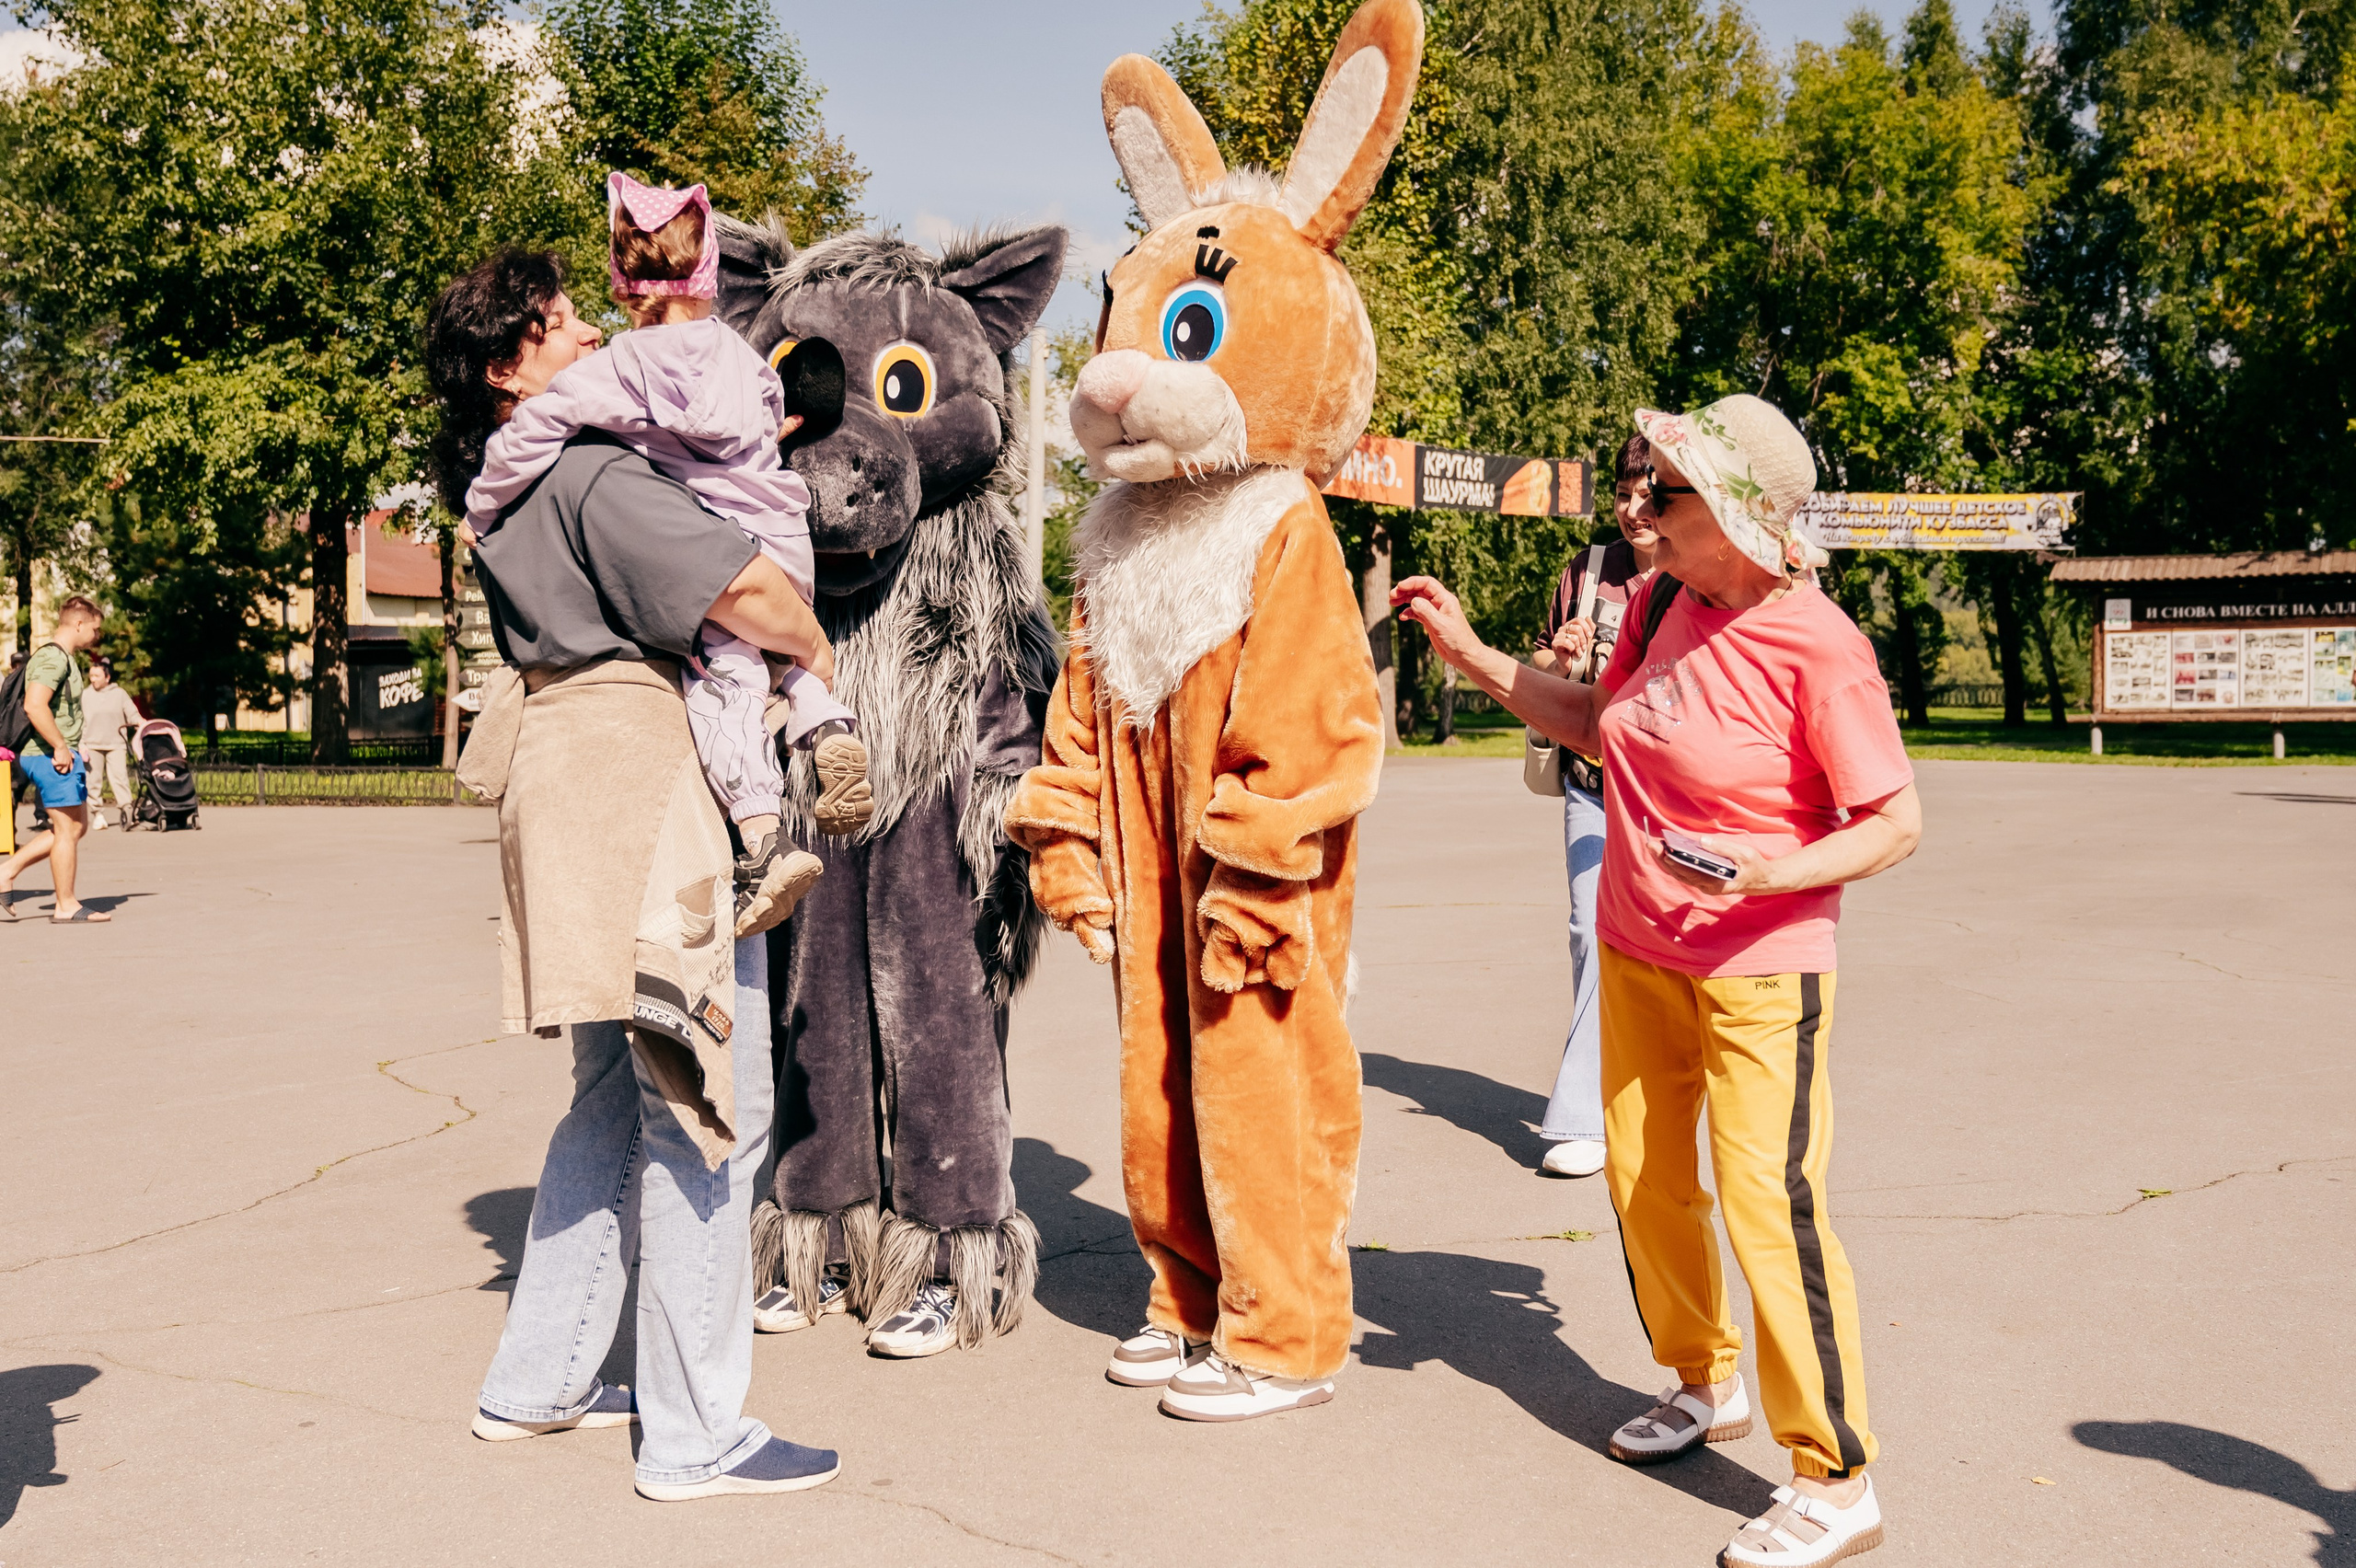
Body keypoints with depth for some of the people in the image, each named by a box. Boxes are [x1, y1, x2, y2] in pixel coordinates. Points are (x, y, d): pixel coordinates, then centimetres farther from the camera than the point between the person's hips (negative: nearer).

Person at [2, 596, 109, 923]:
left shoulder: (63, 657, 18)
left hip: (58, 754, 10)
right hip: (53, 757, -10)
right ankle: (66, 906, 4)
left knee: (77, 825, 15)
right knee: (68, 829, -3)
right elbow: (35, 705, -27)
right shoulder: (53, 657, -15)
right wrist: (60, 747, -23)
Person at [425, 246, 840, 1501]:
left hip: (567, 773, 10)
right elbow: (751, 591, -23)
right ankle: (694, 1436, 0)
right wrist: (818, 657, -4)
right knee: (706, 1106, -6)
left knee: (618, 1095, 18)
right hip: (642, 781, -10)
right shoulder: (591, 476, -13)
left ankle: (535, 1380, 25)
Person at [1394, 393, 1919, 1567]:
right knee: (1642, 1182, 17)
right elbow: (1599, 727, 15)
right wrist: (1470, 653, 10)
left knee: (1769, 1202, -9)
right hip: (1637, 951, 8)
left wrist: (1773, 874, -31)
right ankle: (1704, 1382, 39)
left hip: (1761, 965, -7)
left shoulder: (1815, 645, -21)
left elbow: (1895, 823, -17)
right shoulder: (1658, 602, -1)